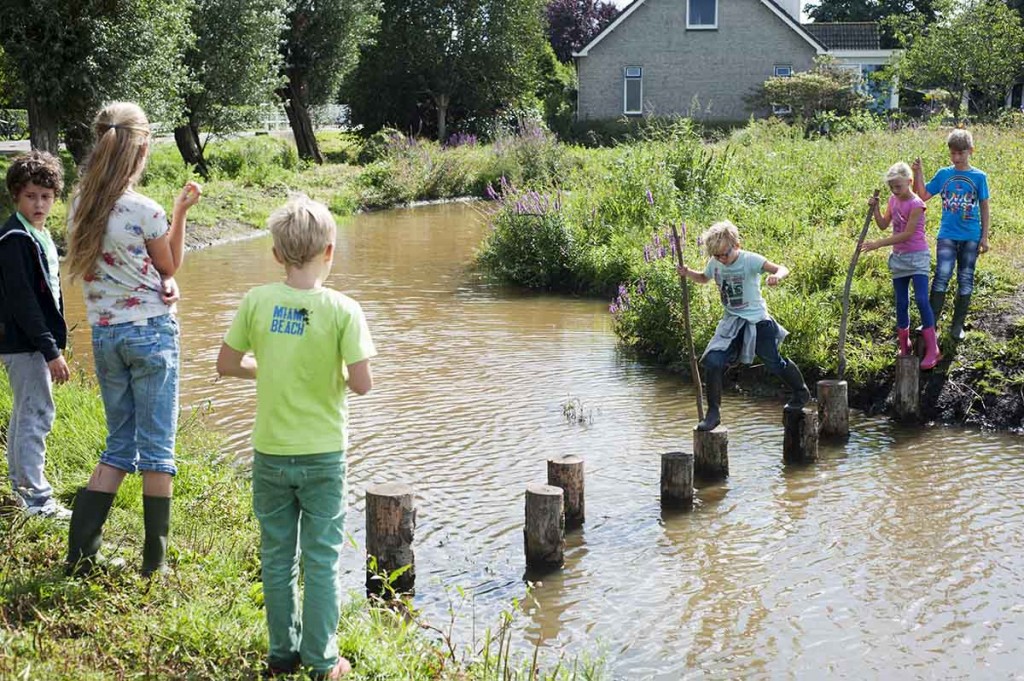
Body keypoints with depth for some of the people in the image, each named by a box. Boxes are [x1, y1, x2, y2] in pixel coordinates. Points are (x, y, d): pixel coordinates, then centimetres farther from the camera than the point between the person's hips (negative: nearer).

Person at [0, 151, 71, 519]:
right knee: (37, 415, -8)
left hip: (35, 342, 10)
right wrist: (51, 350, -22)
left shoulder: (40, 236, 13)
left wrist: (54, 343, 17)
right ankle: (38, 499, -5)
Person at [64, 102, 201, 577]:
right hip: (151, 331, -5)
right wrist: (181, 212, 2)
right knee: (157, 447, 4)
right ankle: (154, 562, 9)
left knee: (120, 445, 15)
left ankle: (80, 554, 7)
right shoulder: (146, 212, -17)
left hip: (103, 335, 6)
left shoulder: (80, 206, 1)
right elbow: (170, 267, 0)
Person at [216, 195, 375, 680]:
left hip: (270, 452, 2)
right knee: (322, 559, 9)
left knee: (277, 556, 15)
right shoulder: (342, 309, -14)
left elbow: (226, 365, 0)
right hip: (323, 454, -2)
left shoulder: (256, 301, -7)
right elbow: (362, 384, -17)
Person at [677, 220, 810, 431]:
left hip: (757, 321, -4)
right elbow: (704, 278, 21)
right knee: (713, 362, -13)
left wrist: (777, 276, -53)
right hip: (731, 323, 4)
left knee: (774, 363, 8)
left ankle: (802, 392, 38)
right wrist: (689, 273, -1)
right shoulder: (715, 264, -2)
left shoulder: (750, 260, -18)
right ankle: (713, 413, -3)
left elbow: (782, 269, -29)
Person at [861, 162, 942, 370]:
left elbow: (907, 234, -21)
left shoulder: (916, 204, -17)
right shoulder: (893, 200, 7)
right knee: (901, 303, 10)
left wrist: (878, 244, -23)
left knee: (921, 300, -13)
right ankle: (904, 347, 22)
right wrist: (875, 207, -4)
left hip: (917, 257, -7)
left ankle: (932, 349, -10)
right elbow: (883, 224, 11)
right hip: (899, 257, 7)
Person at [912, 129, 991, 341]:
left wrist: (984, 237, 0)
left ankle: (957, 325, 16)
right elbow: (923, 196, 5)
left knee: (966, 281, 7)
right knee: (941, 277, -12)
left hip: (971, 237, 0)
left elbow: (984, 208, 4)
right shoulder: (943, 174, 3)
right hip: (947, 235, 0)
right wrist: (918, 173, -8)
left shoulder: (979, 177, 0)